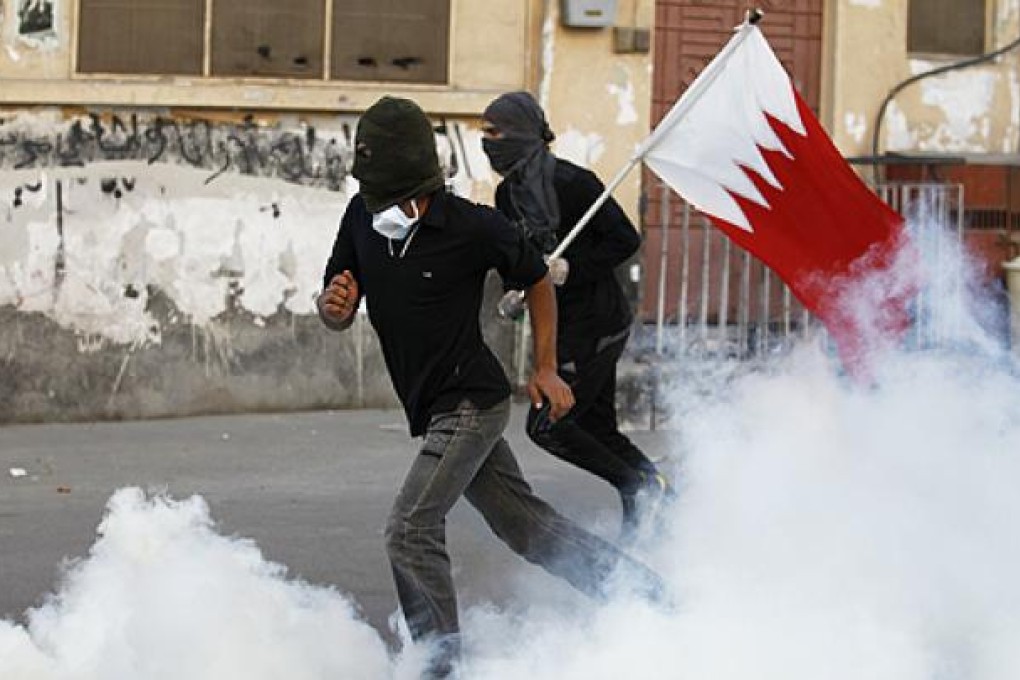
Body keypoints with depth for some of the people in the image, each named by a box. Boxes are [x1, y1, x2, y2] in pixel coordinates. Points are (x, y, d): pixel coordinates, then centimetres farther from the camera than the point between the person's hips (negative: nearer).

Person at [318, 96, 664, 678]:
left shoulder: (471, 227, -18)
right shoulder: (361, 218, -2)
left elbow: (538, 280, 0)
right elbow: (337, 318, 5)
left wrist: (547, 369, 0)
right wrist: (334, 304, -19)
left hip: (472, 401, -7)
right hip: (434, 410, 7)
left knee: (411, 531, -15)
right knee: (526, 525, 16)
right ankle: (638, 588, 29)